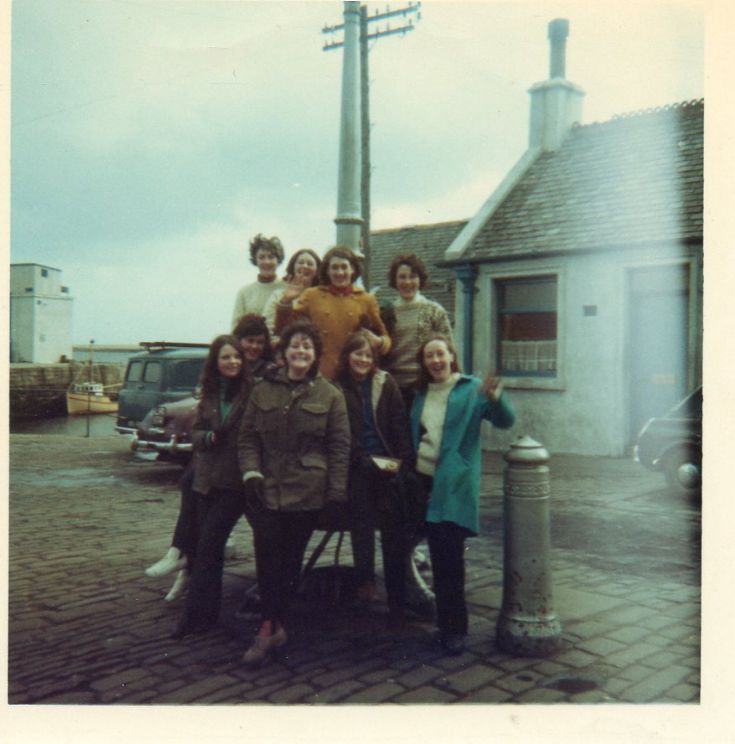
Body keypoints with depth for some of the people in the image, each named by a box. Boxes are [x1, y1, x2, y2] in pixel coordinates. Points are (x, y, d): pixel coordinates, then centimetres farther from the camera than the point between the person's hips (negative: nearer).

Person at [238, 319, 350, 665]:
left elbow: (340, 446, 2)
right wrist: (251, 472, -3)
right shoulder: (263, 391, 9)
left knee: (291, 559, 6)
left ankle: (271, 627, 18)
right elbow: (247, 438, 11)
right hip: (266, 489, 1)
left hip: (307, 492, -1)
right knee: (267, 556, -7)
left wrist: (336, 490, -3)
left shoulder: (330, 395, 3)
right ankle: (273, 626, 1)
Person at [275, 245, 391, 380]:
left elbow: (384, 336, 14)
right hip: (318, 376, -1)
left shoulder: (366, 300, 8)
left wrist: (379, 343, -8)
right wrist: (285, 302, -9)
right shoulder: (312, 296, 7)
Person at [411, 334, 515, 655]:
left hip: (454, 485, -5)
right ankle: (448, 622, 26)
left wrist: (495, 397, -34)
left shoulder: (471, 390, -3)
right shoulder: (421, 394, 13)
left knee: (449, 557, -5)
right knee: (438, 554, 12)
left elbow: (505, 421, -15)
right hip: (425, 481, 5)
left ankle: (453, 628, 5)